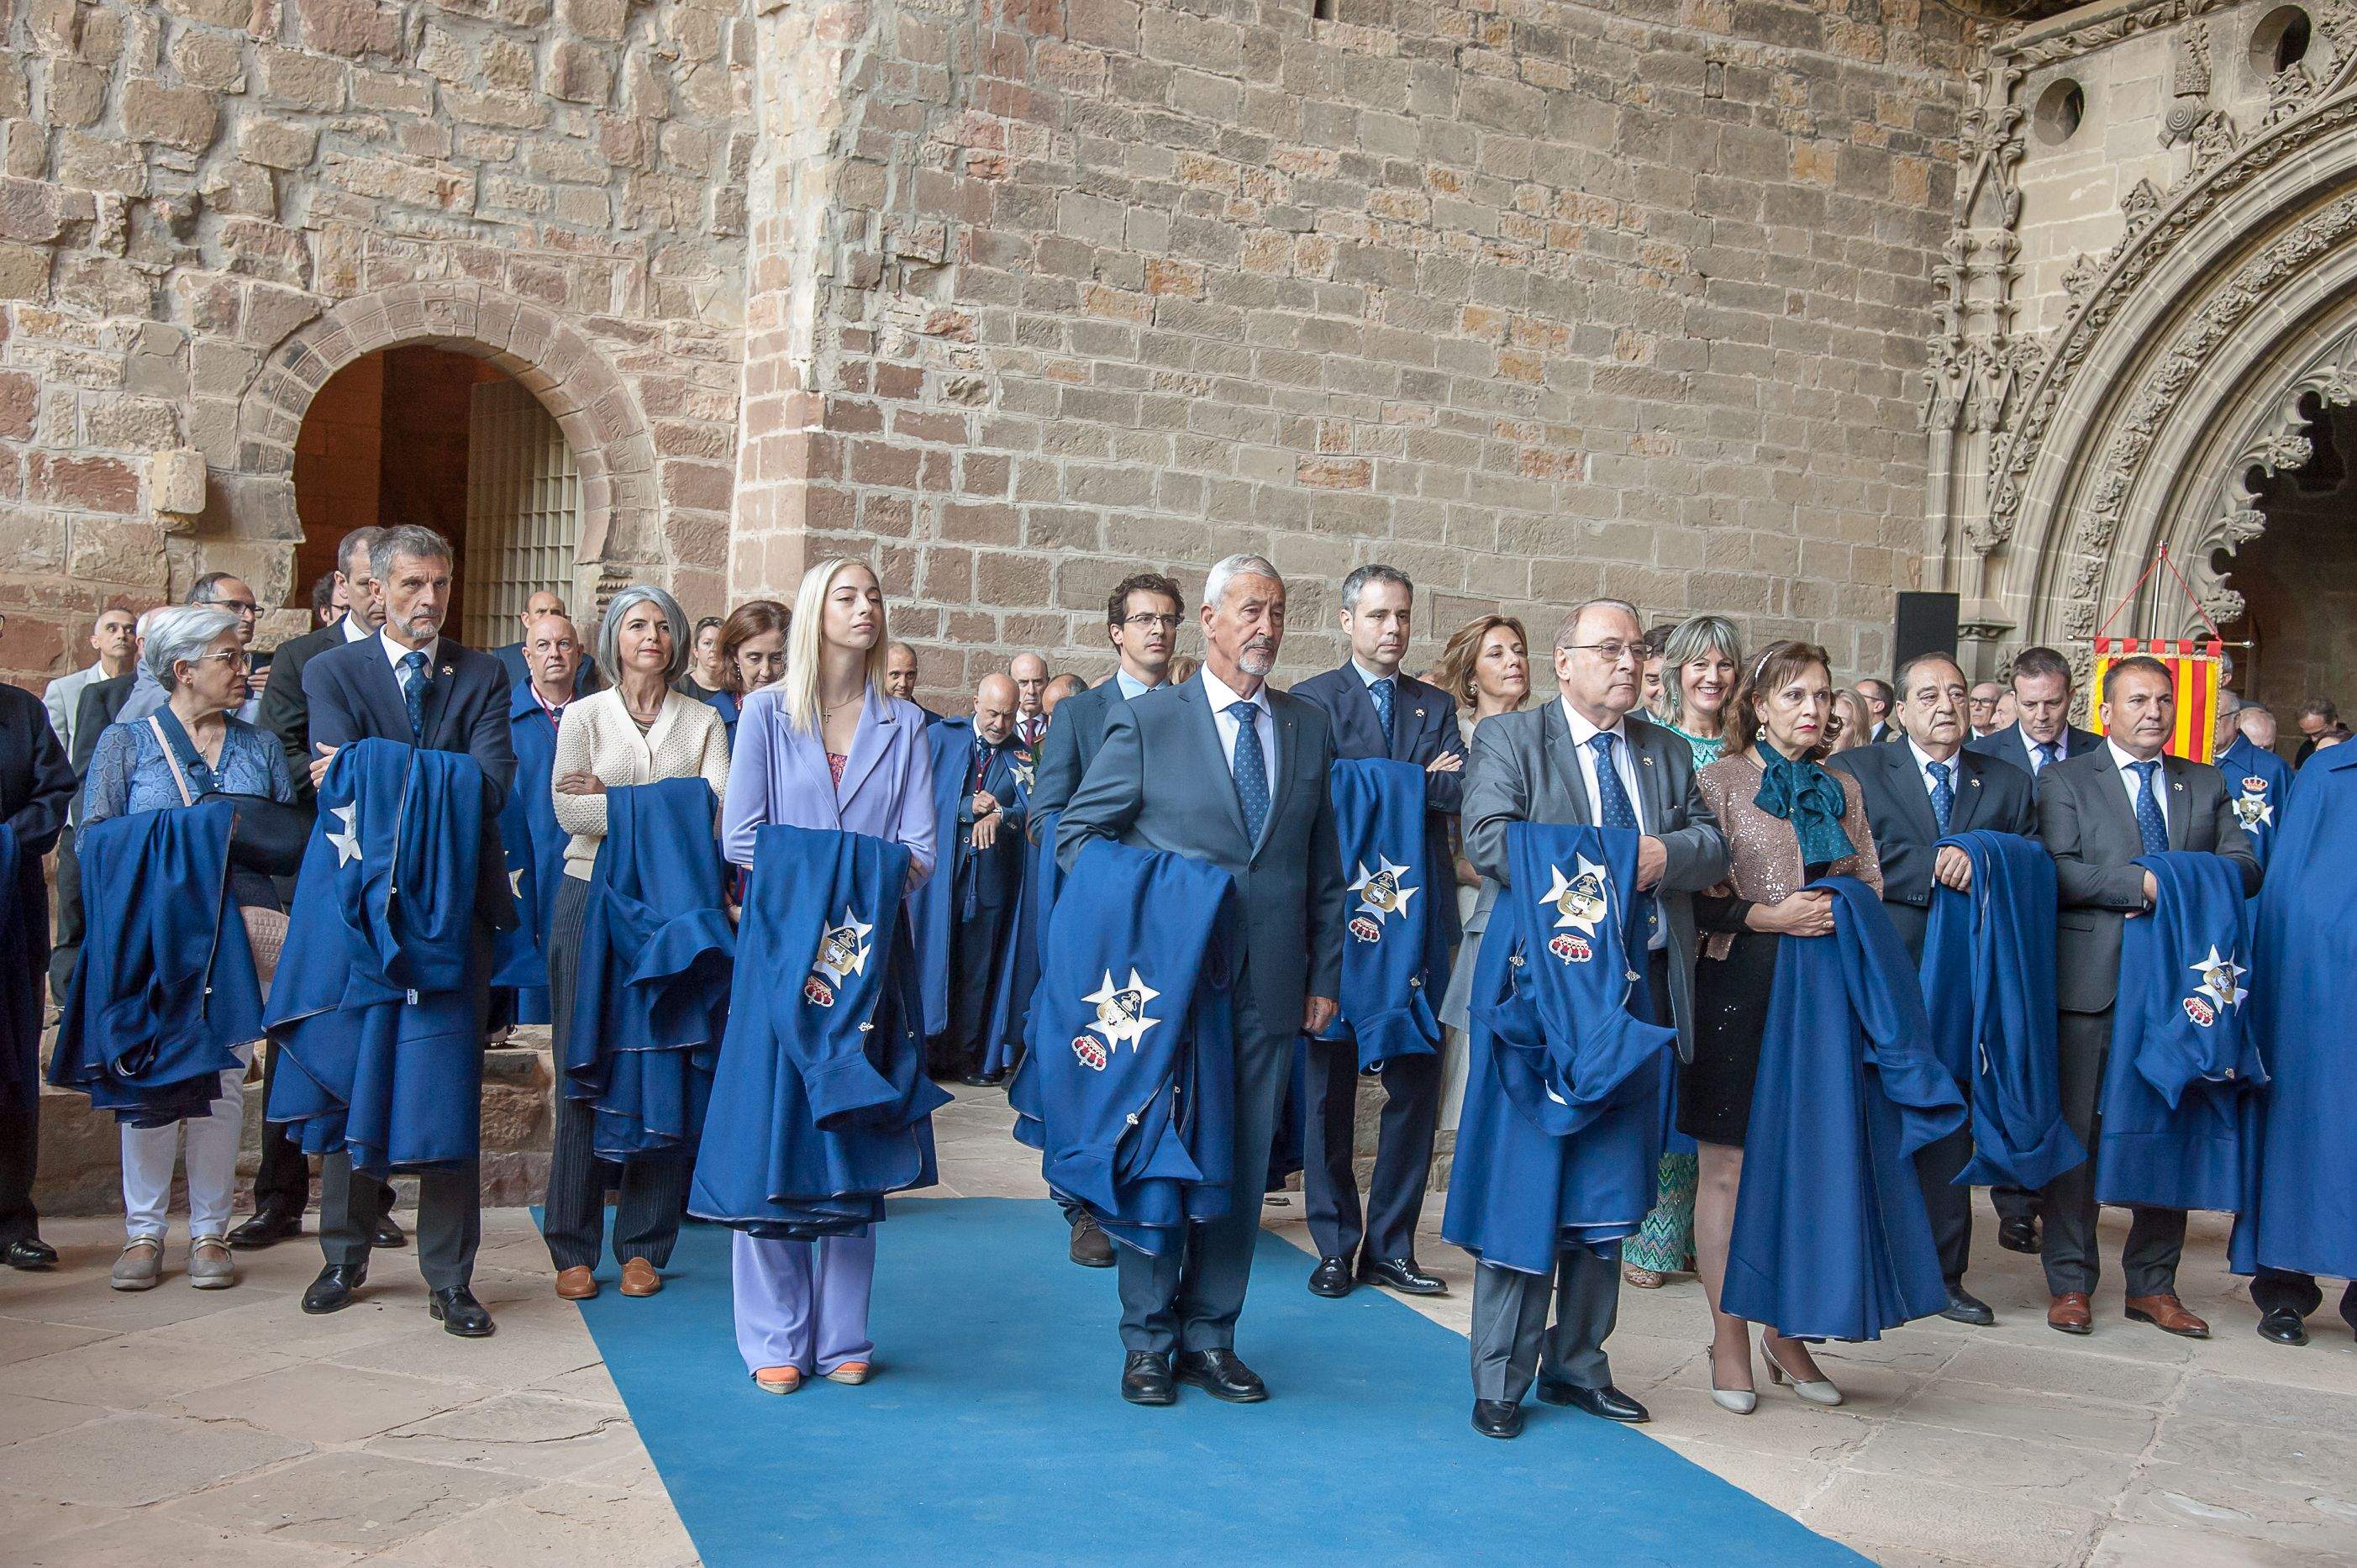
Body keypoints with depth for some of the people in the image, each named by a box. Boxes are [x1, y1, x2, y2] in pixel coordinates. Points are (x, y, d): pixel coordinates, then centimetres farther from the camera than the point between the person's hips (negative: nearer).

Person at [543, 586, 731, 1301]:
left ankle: (645, 1246, 11)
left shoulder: (703, 721, 9)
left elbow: (718, 808, -5)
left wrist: (614, 799, -10)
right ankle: (574, 1248, 8)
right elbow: (568, 812, -5)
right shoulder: (584, 715, 7)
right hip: (593, 899, -1)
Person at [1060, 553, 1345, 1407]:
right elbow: (1077, 833, 3)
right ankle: (1149, 1341, 17)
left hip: (1270, 988, 3)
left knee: (1243, 1165, 8)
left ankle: (1211, 1336, 20)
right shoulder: (1145, 720, 0)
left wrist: (1325, 975, 9)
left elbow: (1324, 865, 13)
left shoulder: (1310, 727, 11)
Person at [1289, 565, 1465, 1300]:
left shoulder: (1436, 705, 12)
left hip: (1419, 916, 4)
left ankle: (1392, 1245, 16)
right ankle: (1336, 1245, 16)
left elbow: (1460, 794, -4)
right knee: (1331, 1082, 5)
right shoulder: (1312, 700, 1)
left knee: (1417, 1083, 5)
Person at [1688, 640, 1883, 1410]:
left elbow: (1872, 885, 17)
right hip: (1740, 988, -4)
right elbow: (1694, 897, -7)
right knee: (1730, 1166, 1)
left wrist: (1842, 913, -4)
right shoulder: (1719, 781, -1)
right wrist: (1770, 916, -17)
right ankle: (1730, 1340, 11)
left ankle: (1787, 1330, 20)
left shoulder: (1842, 789, 14)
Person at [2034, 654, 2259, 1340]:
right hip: (2092, 979, -4)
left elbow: (2244, 865, 4)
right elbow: (2059, 873, -10)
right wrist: (2143, 884, -19)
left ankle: (2153, 1283, 18)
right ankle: (2070, 1283, 9)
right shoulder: (2065, 781, 3)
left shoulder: (2206, 784, 15)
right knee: (2078, 1130, 0)